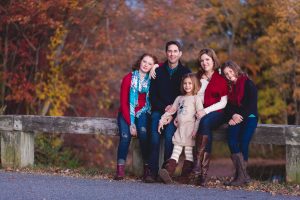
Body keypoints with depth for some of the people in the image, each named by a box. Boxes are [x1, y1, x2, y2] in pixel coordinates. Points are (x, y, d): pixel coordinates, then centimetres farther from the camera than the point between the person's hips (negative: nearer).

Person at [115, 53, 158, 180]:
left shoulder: (152, 79, 3)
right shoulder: (128, 78, -3)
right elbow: (123, 102, -6)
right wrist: (130, 123, -15)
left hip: (143, 112, 1)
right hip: (127, 112, 0)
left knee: (143, 131, -31)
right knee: (125, 135, -28)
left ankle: (147, 167, -26)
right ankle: (120, 170, -29)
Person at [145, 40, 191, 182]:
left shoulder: (185, 72, 7)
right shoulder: (158, 71, 12)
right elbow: (152, 95, 10)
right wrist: (164, 107, -6)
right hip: (159, 109, 1)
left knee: (169, 133, -28)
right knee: (155, 134, -25)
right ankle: (153, 171, -26)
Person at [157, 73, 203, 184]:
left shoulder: (196, 98, 3)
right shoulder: (179, 98, 21)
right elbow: (171, 110, 22)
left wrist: (195, 130, -15)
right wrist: (162, 120, 11)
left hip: (189, 128, -5)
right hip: (179, 128, 5)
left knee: (188, 152, -5)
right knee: (175, 151, -6)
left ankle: (185, 176, -8)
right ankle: (168, 173, -22)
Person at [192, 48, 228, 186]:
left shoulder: (221, 79, 7)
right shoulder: (197, 78, 21)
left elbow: (223, 102, -1)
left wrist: (206, 111, -13)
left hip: (215, 113, -3)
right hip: (199, 113, 3)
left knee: (205, 122, -37)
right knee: (205, 127, -31)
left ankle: (198, 163, -44)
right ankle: (203, 171, -39)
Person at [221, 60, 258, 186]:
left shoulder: (248, 84, 2)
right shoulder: (228, 87, 19)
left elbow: (252, 104, -5)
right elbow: (228, 106, 13)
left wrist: (240, 116, -13)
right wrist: (232, 116, -7)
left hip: (249, 116, -4)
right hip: (235, 118, 4)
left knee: (243, 140, -26)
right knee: (232, 139, -23)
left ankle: (241, 175, -26)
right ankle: (243, 175, -30)